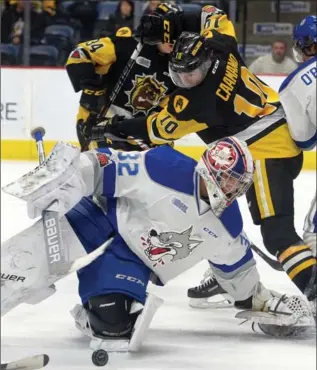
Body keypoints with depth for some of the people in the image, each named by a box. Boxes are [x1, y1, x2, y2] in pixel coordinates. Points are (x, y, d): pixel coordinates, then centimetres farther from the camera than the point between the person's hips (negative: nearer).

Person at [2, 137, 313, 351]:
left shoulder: (227, 225, -1)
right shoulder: (166, 168, -21)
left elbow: (236, 266, 17)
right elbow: (106, 168, -19)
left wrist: (259, 301, 21)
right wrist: (64, 176, -32)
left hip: (130, 264, 4)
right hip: (94, 225, -4)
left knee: (115, 325, -21)